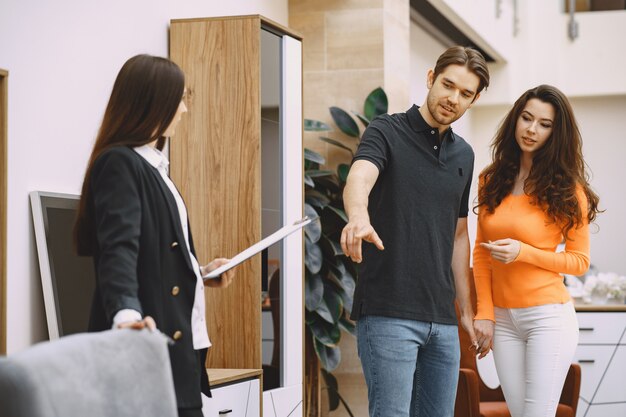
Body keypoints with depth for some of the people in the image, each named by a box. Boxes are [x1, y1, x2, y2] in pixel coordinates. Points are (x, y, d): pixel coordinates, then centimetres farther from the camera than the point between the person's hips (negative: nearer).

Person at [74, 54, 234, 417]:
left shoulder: (152, 165, 18)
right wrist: (126, 311, -39)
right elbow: (119, 248, -25)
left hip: (180, 338, 9)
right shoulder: (118, 164, -11)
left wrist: (201, 272, 14)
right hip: (151, 336, -9)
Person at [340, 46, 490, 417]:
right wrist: (359, 216, -49)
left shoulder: (463, 155, 15)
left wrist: (467, 309, 19)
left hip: (442, 318, 7)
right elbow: (359, 178, -26)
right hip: (388, 313, -6)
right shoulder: (387, 132, -4)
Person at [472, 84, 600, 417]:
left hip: (548, 315, -4)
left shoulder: (566, 189, -5)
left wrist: (523, 253, -17)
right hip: (503, 318, 4)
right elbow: (481, 253, 9)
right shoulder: (492, 181, 7)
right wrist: (484, 313, 2)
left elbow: (580, 261, -3)